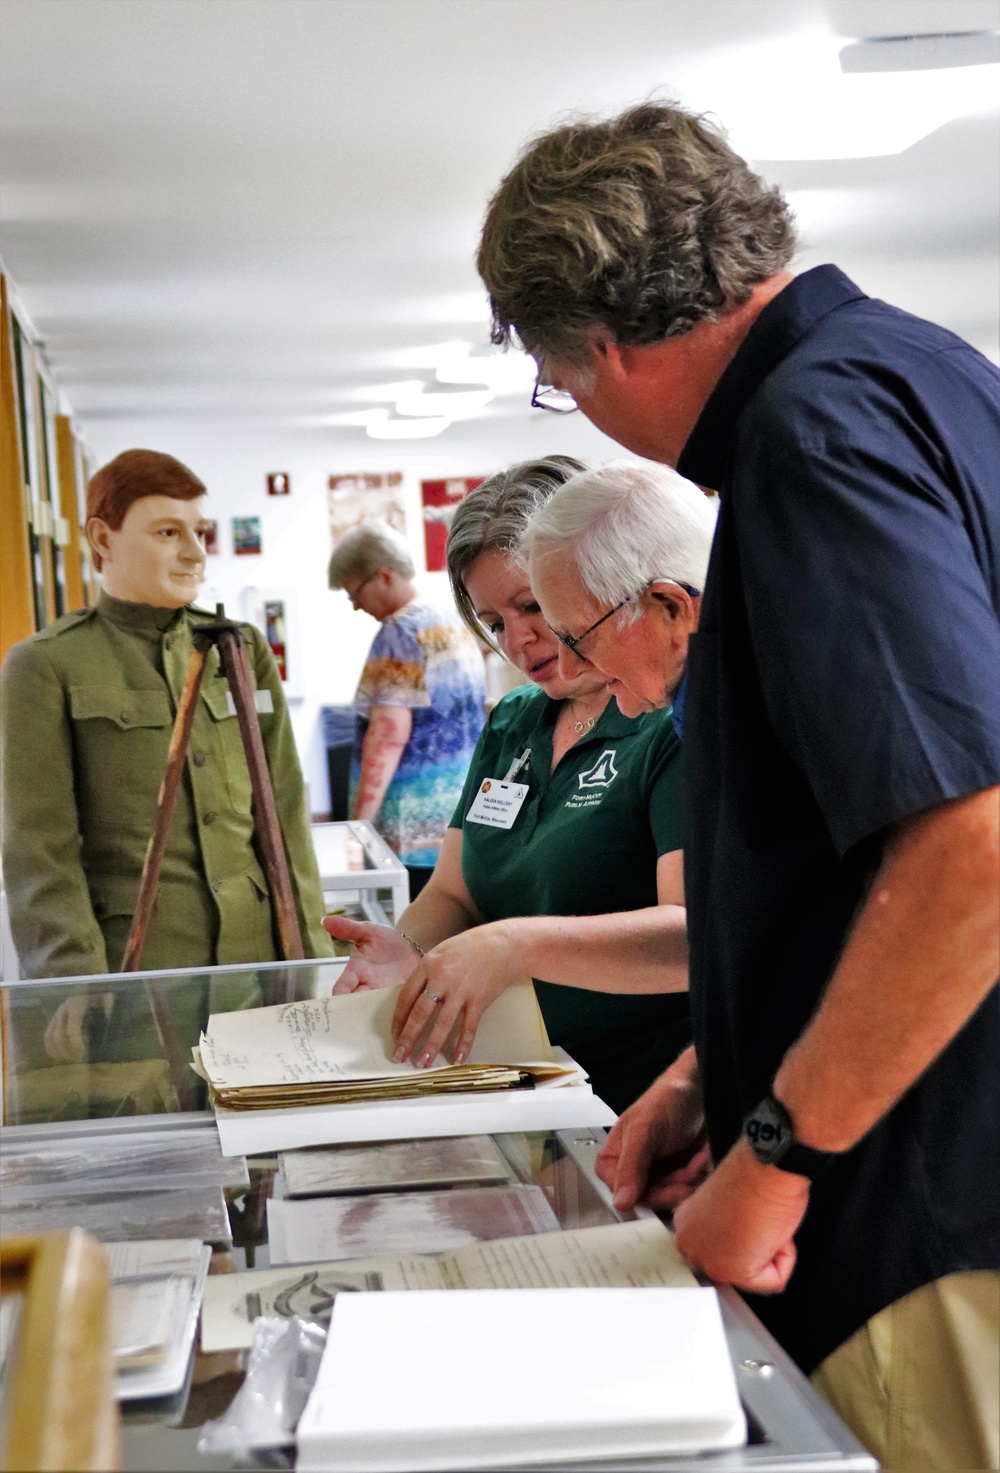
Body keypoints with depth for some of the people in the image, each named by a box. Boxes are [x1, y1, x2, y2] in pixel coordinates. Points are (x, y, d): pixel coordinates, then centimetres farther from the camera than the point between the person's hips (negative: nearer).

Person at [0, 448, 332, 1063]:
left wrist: (312, 952, 7)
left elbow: (287, 813, 13)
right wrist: (73, 982, -15)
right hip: (135, 970, -4)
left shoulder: (244, 650, 14)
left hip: (260, 961, 4)